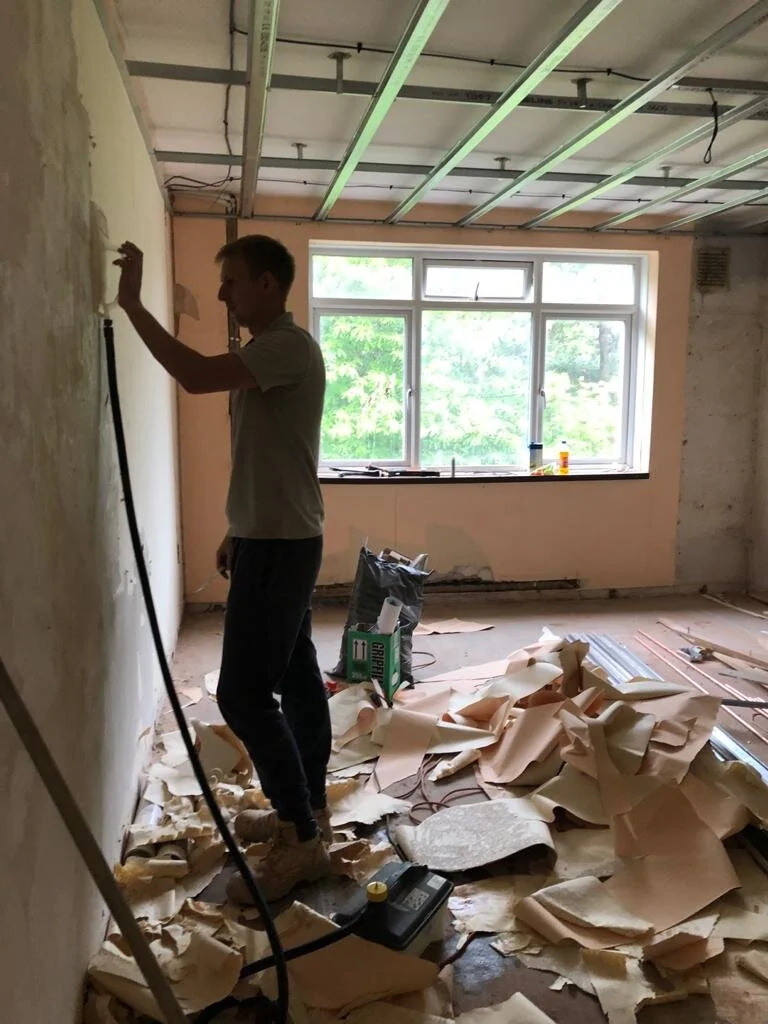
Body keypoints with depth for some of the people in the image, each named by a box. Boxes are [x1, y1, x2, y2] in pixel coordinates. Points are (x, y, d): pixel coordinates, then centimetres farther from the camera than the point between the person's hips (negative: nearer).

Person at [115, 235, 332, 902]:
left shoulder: (290, 346, -15)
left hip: (280, 547, -10)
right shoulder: (270, 350, 16)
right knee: (296, 681, 15)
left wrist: (132, 303, -19)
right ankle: (307, 813, 28)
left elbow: (196, 376, -29)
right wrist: (237, 533, 21)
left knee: (243, 693, -7)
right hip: (276, 543, 10)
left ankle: (303, 841, 5)